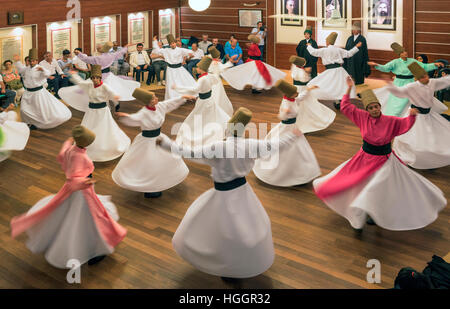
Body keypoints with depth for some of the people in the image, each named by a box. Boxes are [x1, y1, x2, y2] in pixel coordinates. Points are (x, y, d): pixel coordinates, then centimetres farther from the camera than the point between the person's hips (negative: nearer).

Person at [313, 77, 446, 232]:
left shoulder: (390, 121, -13)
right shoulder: (363, 117, -8)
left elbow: (406, 124, -18)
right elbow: (345, 107, -3)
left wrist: (412, 115, -38)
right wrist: (349, 88, -6)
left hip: (384, 161, -4)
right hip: (365, 157, 4)